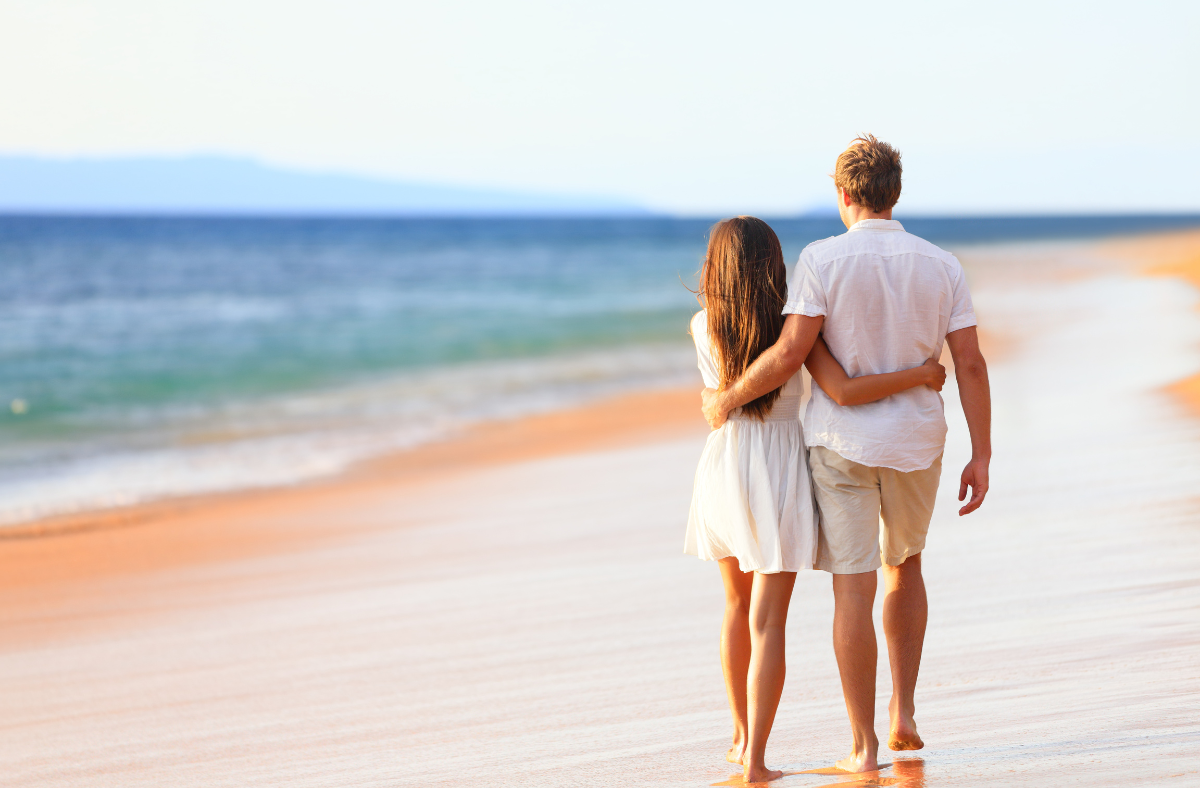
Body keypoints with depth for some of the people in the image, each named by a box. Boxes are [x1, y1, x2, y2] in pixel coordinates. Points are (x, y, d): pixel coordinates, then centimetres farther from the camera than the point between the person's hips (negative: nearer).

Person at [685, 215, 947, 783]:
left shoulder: (702, 327, -3)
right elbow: (844, 392, -19)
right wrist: (919, 375, -8)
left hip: (723, 467, 3)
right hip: (778, 475, -3)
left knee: (739, 602, 23)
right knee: (767, 620, -2)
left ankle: (741, 733, 33)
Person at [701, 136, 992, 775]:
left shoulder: (822, 260, -10)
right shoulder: (941, 266, 0)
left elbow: (790, 352, -17)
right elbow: (970, 365, -3)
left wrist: (728, 397, -2)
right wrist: (980, 458, 1)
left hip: (840, 440, -3)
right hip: (916, 443, 3)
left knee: (853, 588, 0)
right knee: (903, 565, 26)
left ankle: (865, 746, 2)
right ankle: (903, 713, 21)